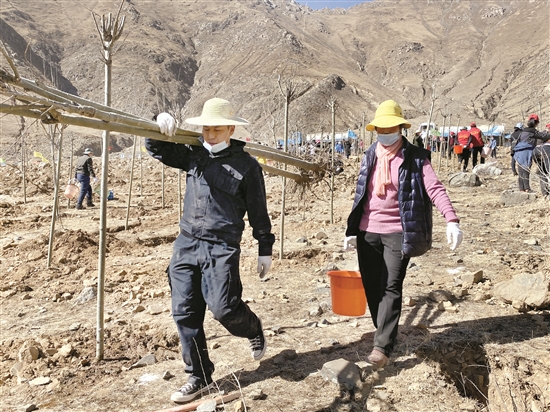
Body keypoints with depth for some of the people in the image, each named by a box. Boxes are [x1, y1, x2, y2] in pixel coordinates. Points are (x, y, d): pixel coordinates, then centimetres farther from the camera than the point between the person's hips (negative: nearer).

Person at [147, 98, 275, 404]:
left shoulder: (247, 165, -2)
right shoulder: (193, 156, 11)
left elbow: (258, 211, 2)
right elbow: (157, 149, 16)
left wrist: (265, 249, 3)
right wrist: (162, 125, -4)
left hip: (222, 247, -5)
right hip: (186, 243, 5)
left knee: (222, 307, -12)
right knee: (184, 312, 5)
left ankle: (255, 330, 25)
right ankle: (200, 377, 21)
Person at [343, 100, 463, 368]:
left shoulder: (415, 158, -3)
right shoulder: (369, 157, 10)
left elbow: (434, 188, -14)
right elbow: (360, 195, 13)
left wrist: (452, 220, -28)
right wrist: (352, 231, 10)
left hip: (398, 233, -4)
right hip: (367, 232, 5)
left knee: (391, 288, -9)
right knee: (372, 288, 8)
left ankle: (382, 347, -8)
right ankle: (384, 334, 26)